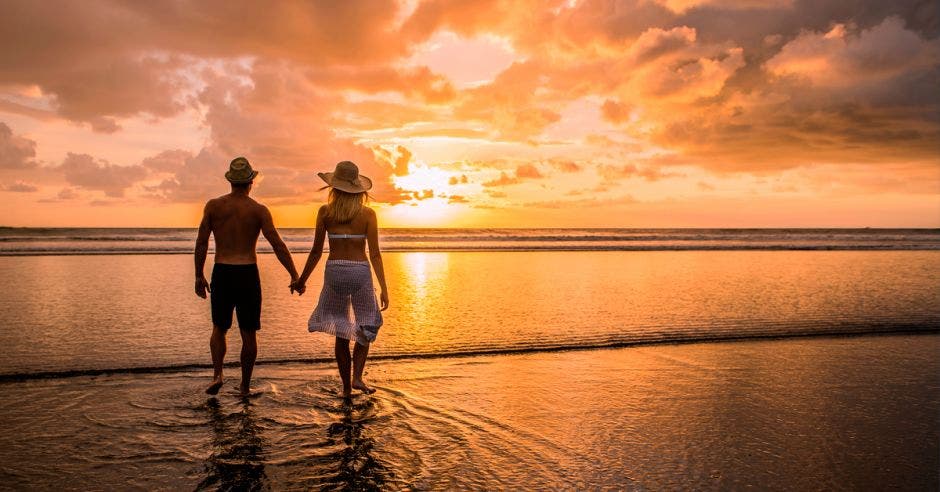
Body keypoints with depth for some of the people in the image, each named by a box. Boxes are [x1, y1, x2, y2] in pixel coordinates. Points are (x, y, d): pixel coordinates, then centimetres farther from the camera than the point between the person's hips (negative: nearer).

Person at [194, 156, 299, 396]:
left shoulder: (214, 205, 0)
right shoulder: (259, 210, -4)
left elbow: (201, 242, 1)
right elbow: (278, 245, -9)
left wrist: (199, 276, 10)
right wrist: (294, 276, -5)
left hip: (221, 273, 1)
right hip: (248, 274, -1)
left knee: (219, 328, 19)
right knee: (248, 333, 9)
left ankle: (217, 374, 0)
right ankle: (245, 385, 16)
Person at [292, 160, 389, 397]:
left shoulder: (325, 212, 0)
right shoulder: (368, 214, -3)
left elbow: (316, 251, 3)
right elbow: (374, 254, -6)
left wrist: (301, 280, 15)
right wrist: (384, 288, -2)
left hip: (334, 272, 1)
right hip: (360, 272, -1)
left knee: (341, 333, 14)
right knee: (365, 327, 19)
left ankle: (346, 387, 18)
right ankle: (357, 377, 5)